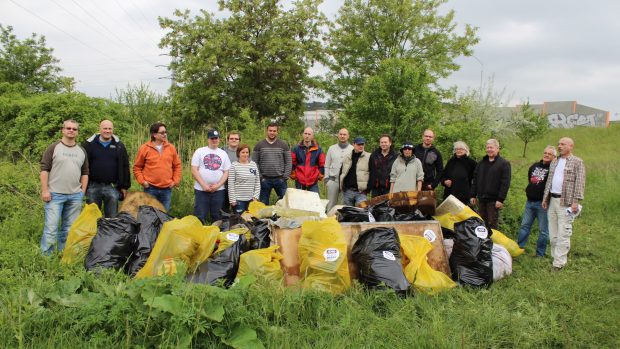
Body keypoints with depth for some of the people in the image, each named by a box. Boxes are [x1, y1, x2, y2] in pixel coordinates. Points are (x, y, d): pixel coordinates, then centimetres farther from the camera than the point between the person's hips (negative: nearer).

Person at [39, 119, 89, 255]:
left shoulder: (82, 151, 13)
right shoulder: (53, 148, 0)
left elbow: (85, 173, 16)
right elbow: (44, 169, -3)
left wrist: (83, 191, 9)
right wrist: (45, 190, -10)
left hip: (75, 196, 4)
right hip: (55, 194, -4)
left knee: (69, 228, 9)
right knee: (51, 227, -7)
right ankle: (46, 255, 0)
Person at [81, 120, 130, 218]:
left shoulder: (119, 146, 7)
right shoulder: (89, 144, 3)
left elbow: (125, 167, 9)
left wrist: (124, 187, 6)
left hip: (112, 187, 1)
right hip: (93, 187, 0)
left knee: (112, 217, 4)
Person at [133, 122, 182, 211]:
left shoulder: (171, 148, 4)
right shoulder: (144, 148, -2)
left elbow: (177, 165, 11)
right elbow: (137, 167, 4)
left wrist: (176, 181, 4)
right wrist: (142, 181, -5)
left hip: (167, 188, 2)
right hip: (150, 188, -2)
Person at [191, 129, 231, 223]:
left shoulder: (223, 153, 10)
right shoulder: (199, 151, 4)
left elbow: (226, 172, 6)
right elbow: (194, 170, -2)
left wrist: (218, 185, -8)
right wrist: (204, 185, -11)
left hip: (218, 190, 2)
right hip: (201, 190, -2)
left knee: (217, 217, 8)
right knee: (199, 217, -2)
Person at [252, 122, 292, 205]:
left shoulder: (284, 145, 5)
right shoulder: (259, 145, 3)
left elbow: (288, 162, 3)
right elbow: (255, 163, 1)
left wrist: (285, 176, -6)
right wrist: (259, 176, -6)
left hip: (280, 179, 0)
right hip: (265, 180, 0)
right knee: (263, 204, 9)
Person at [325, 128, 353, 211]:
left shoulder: (353, 149, 5)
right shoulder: (332, 148, 12)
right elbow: (327, 165, 13)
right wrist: (326, 178, 4)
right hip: (333, 180, 2)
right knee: (331, 204, 4)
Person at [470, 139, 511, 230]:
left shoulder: (504, 164, -4)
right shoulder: (481, 163, 14)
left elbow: (505, 183, -11)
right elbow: (475, 180, 16)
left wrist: (501, 199, -18)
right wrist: (473, 195, 8)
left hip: (494, 200, -6)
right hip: (481, 198, 6)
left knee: (493, 224, 0)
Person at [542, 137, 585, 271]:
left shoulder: (577, 162, -2)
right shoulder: (554, 162, 17)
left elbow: (579, 183, -8)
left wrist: (576, 201, -14)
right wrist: (545, 198, 15)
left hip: (566, 202, -6)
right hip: (552, 199, 7)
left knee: (563, 233, -7)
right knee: (553, 232, 10)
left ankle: (559, 262, -4)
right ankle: (555, 256, 19)